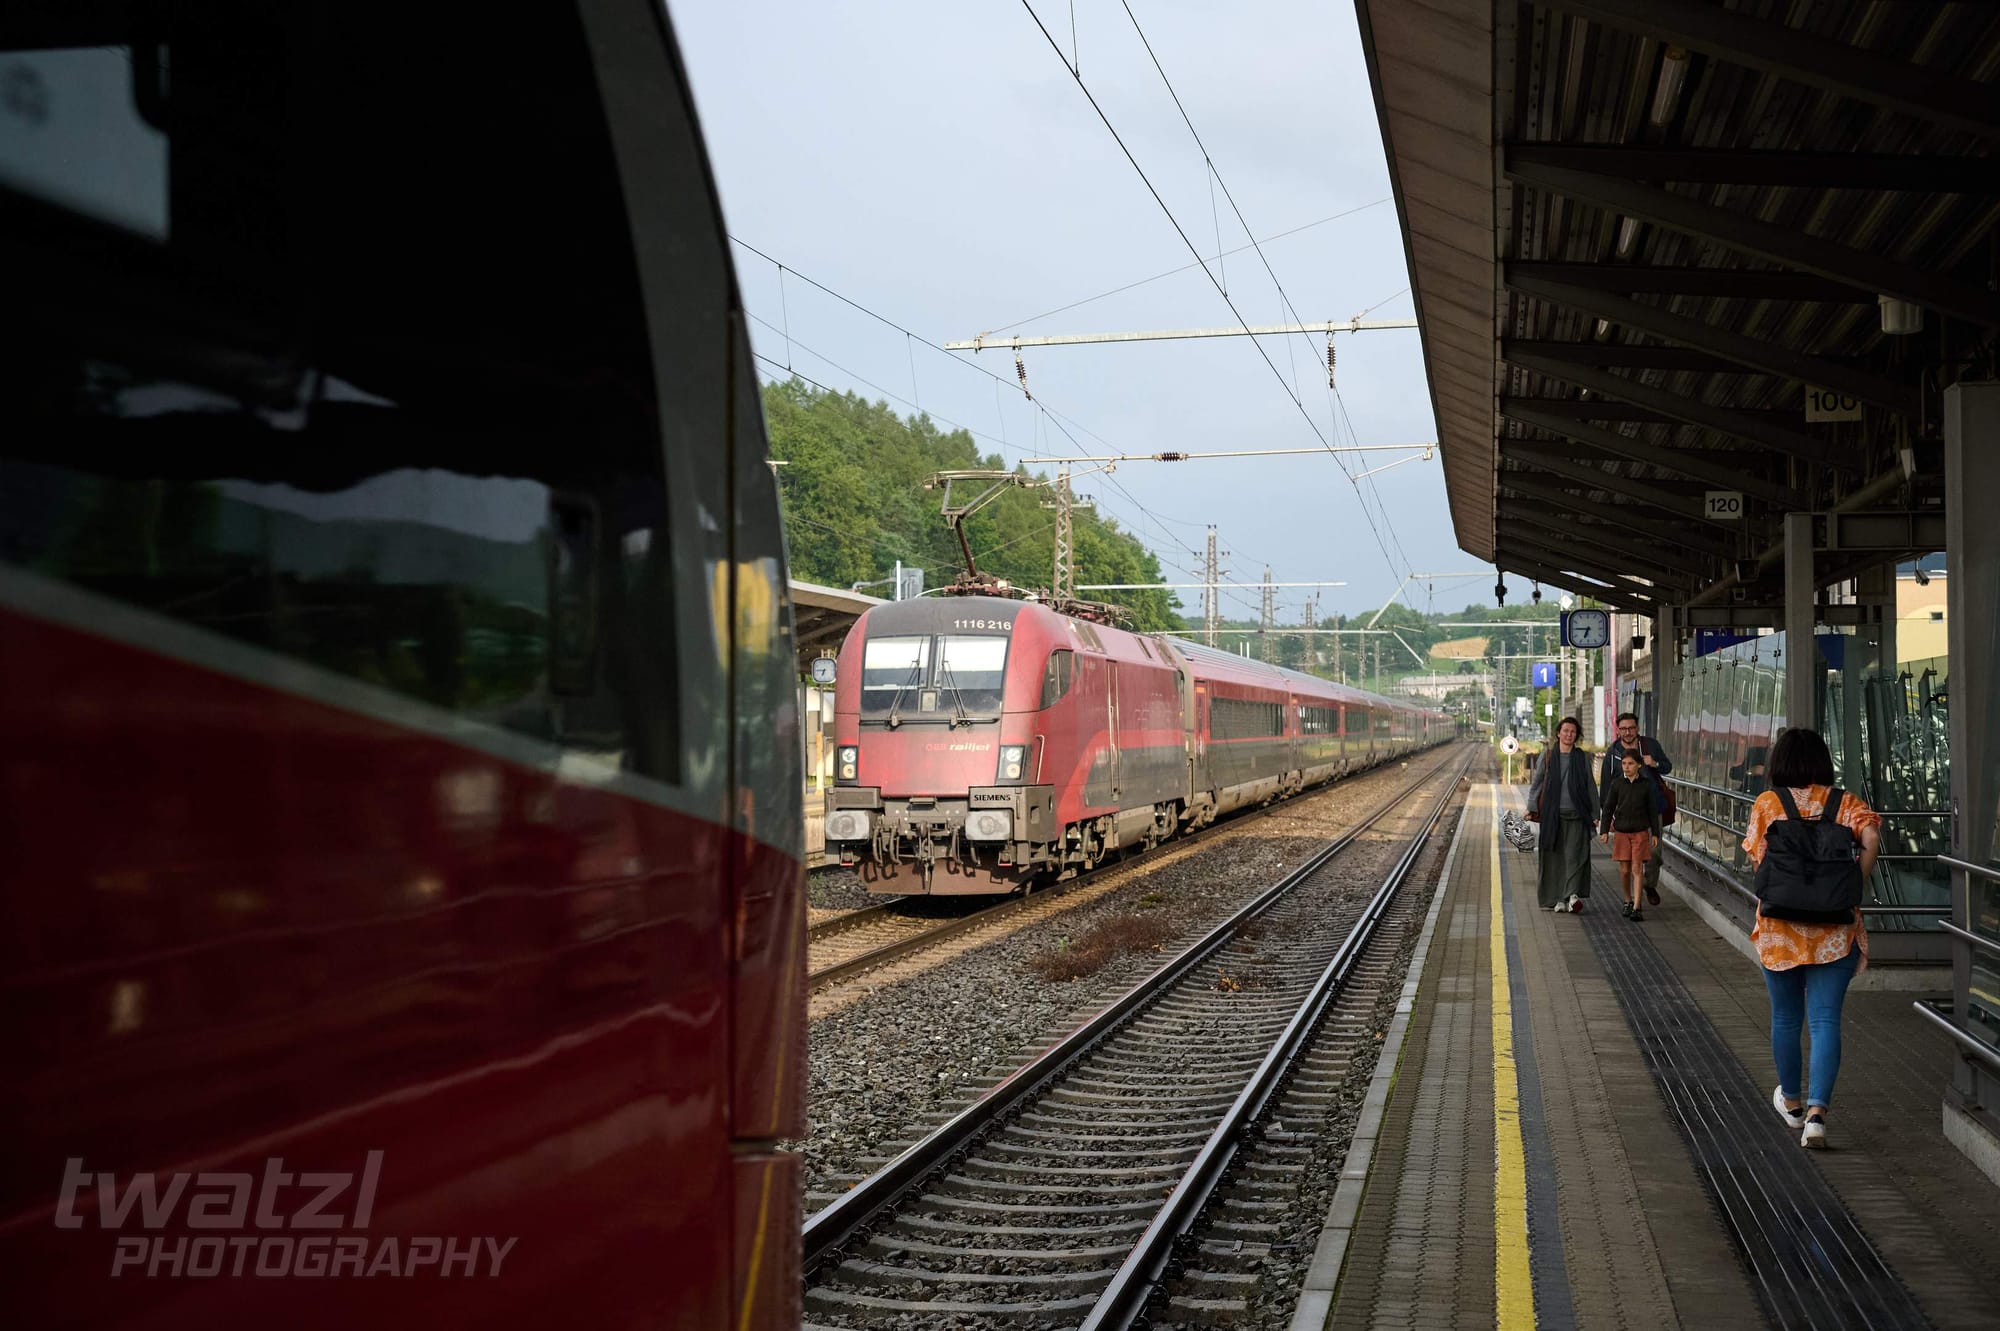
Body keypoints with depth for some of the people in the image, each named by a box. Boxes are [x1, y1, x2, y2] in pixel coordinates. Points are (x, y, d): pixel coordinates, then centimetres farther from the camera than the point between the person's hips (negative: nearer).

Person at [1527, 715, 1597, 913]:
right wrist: (1532, 808, -2)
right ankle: (1556, 899, 10)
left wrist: (1595, 814, 8)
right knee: (1553, 857, 2)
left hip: (1576, 815, 0)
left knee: (1576, 854, -14)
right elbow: (1536, 784, 9)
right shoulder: (1547, 757, 7)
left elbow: (1591, 787, 12)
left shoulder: (1583, 758, 9)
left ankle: (1573, 896, -23)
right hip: (1552, 815, 0)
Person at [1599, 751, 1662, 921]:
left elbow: (1652, 810, 5)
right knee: (1624, 870, 5)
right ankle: (1628, 902, 23)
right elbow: (1608, 808, 4)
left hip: (1640, 832, -1)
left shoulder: (1646, 785, -1)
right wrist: (1605, 830, 0)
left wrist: (1655, 833, 5)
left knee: (1637, 869, -6)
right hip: (1621, 832, 1)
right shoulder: (1616, 784, 0)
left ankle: (1637, 907, -8)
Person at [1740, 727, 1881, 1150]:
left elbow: (1757, 858, -7)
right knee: (1825, 1020, 0)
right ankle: (1816, 1112, -14)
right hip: (1834, 930, 0)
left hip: (1780, 927, 0)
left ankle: (1791, 1101, 35)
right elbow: (1871, 838, -16)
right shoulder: (1845, 803, 1)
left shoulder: (1766, 804, -2)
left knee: (1785, 1017, 17)